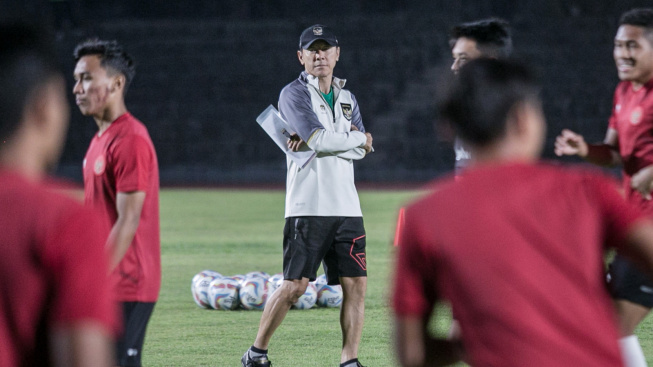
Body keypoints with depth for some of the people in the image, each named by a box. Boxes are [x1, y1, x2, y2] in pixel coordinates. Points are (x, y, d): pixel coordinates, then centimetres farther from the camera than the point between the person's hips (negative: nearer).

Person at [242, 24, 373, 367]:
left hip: (347, 207, 6)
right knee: (295, 285, -8)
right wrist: (357, 138, -1)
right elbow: (320, 139, -16)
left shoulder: (347, 99, 18)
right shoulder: (293, 94, -1)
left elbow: (361, 150, 2)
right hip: (308, 207, -6)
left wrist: (316, 141, -12)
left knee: (356, 284, -1)